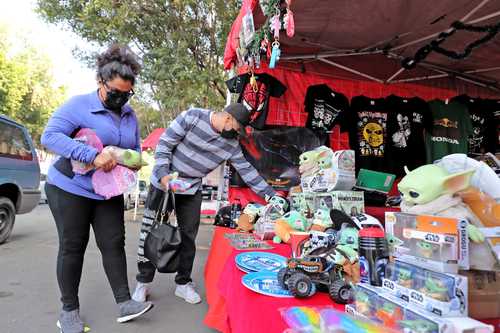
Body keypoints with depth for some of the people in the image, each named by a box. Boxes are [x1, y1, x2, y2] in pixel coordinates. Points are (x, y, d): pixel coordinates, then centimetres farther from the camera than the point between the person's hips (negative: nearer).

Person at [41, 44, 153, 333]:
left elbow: (136, 149, 14)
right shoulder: (79, 105, -11)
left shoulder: (130, 115, 6)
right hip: (71, 188, -4)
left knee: (114, 244, 3)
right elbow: (50, 136, -21)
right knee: (73, 247, 4)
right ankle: (70, 310, 20)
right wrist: (92, 156, -31)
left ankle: (124, 303, 10)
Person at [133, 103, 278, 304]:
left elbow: (247, 171, -2)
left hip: (192, 191, 4)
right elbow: (164, 144, -15)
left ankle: (183, 283, 23)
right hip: (163, 183, -3)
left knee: (188, 236, 6)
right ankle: (143, 282, 21)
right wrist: (164, 174, -24)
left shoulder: (231, 145, -5)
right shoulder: (192, 118, -18)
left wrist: (271, 196, -3)